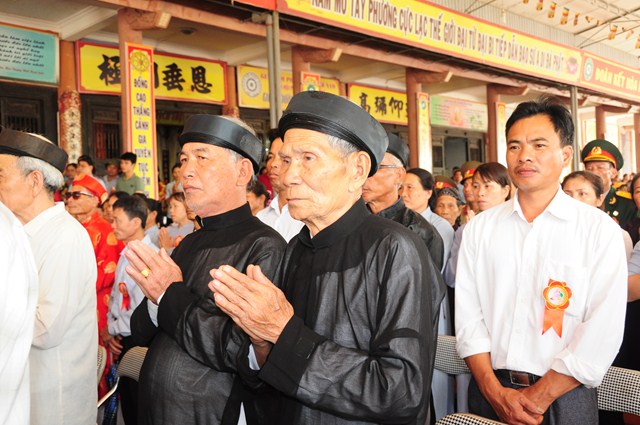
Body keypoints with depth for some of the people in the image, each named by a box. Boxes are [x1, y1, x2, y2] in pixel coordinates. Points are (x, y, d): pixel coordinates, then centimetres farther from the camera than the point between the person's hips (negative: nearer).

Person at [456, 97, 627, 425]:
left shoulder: (598, 229, -6)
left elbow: (603, 331, -12)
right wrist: (494, 391, -12)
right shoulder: (479, 228, 2)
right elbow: (468, 315, -2)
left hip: (564, 398, -2)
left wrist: (539, 397, -14)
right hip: (489, 393, 2)